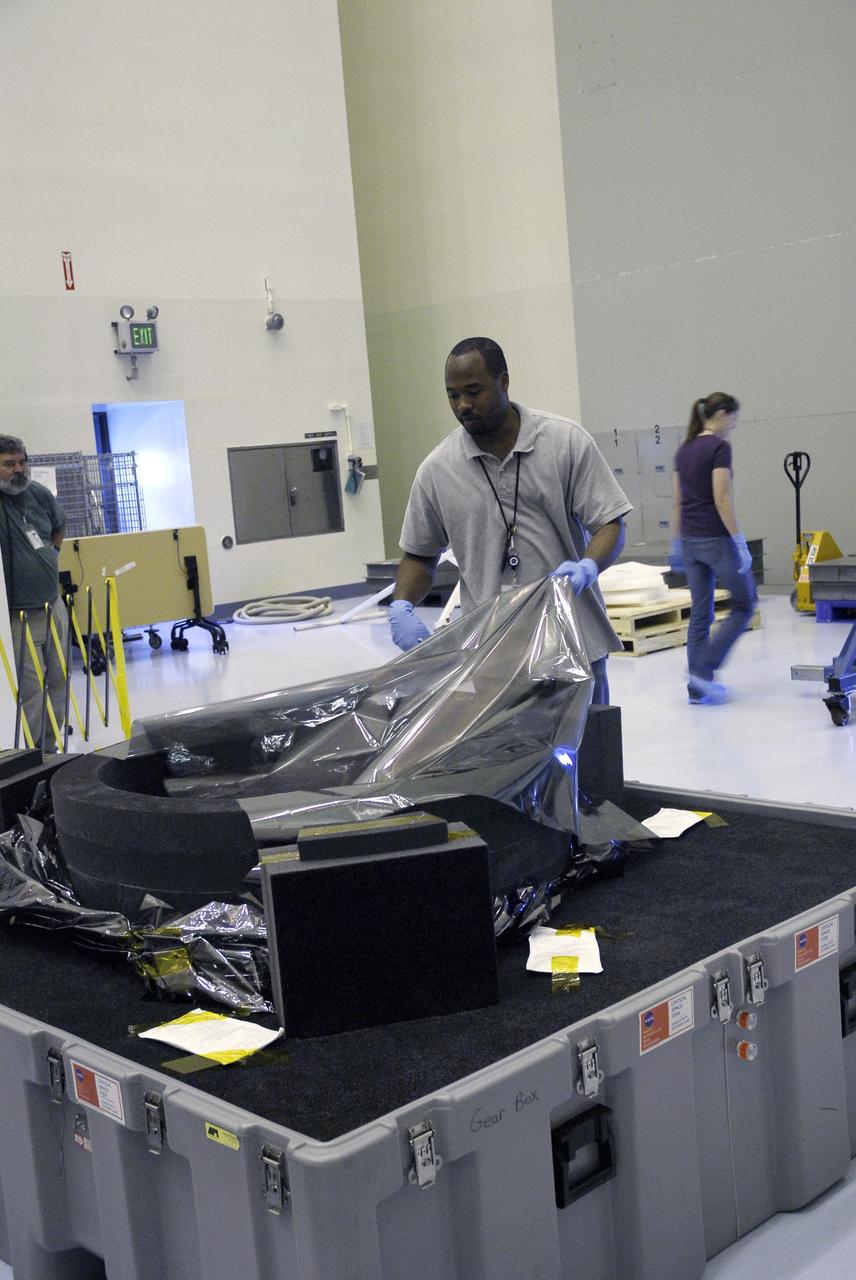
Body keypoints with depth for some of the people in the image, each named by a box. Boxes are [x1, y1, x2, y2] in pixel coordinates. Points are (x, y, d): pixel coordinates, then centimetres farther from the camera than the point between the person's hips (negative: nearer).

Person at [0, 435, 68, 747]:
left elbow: (59, 527, 24)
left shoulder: (39, 493, 4)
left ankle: (50, 746, 27)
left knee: (59, 683, 14)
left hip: (54, 607, 7)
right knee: (31, 692, -5)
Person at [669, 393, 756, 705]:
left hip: (690, 540, 8)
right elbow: (721, 499, -19)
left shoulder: (684, 449, 11)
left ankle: (698, 687, 11)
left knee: (700, 612, 10)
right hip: (716, 538, -7)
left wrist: (677, 543, 19)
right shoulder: (719, 447, -13)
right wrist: (739, 542, -16)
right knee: (743, 606, 7)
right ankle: (703, 669, -2)